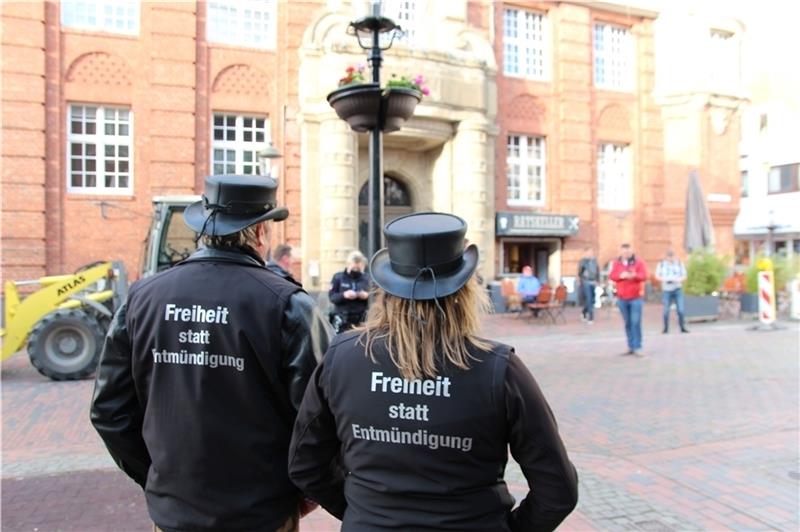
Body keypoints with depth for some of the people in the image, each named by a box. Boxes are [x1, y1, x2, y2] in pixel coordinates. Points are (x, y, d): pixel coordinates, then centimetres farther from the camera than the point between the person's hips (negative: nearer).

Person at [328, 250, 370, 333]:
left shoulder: (366, 279, 9)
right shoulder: (338, 277, 4)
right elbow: (331, 296, -2)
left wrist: (367, 296, -14)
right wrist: (343, 295, -20)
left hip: (361, 319, 1)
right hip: (342, 318, -1)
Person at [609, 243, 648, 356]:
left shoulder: (639, 262, 0)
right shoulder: (616, 263, 8)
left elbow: (644, 276, -9)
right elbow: (611, 276, -1)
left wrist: (634, 275, -29)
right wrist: (621, 276, -20)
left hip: (636, 297, -3)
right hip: (622, 298, 3)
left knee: (636, 322, -9)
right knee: (627, 323, 8)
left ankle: (637, 347, -5)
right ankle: (630, 347, 14)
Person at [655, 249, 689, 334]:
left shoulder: (679, 263, 3)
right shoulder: (661, 264, 2)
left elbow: (684, 275, 5)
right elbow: (657, 276, 5)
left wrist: (678, 280, -16)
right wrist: (665, 280, -13)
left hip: (677, 289, 0)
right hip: (666, 290, 0)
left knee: (680, 310, -7)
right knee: (666, 310, -3)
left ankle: (683, 327, 6)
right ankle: (666, 328, 8)